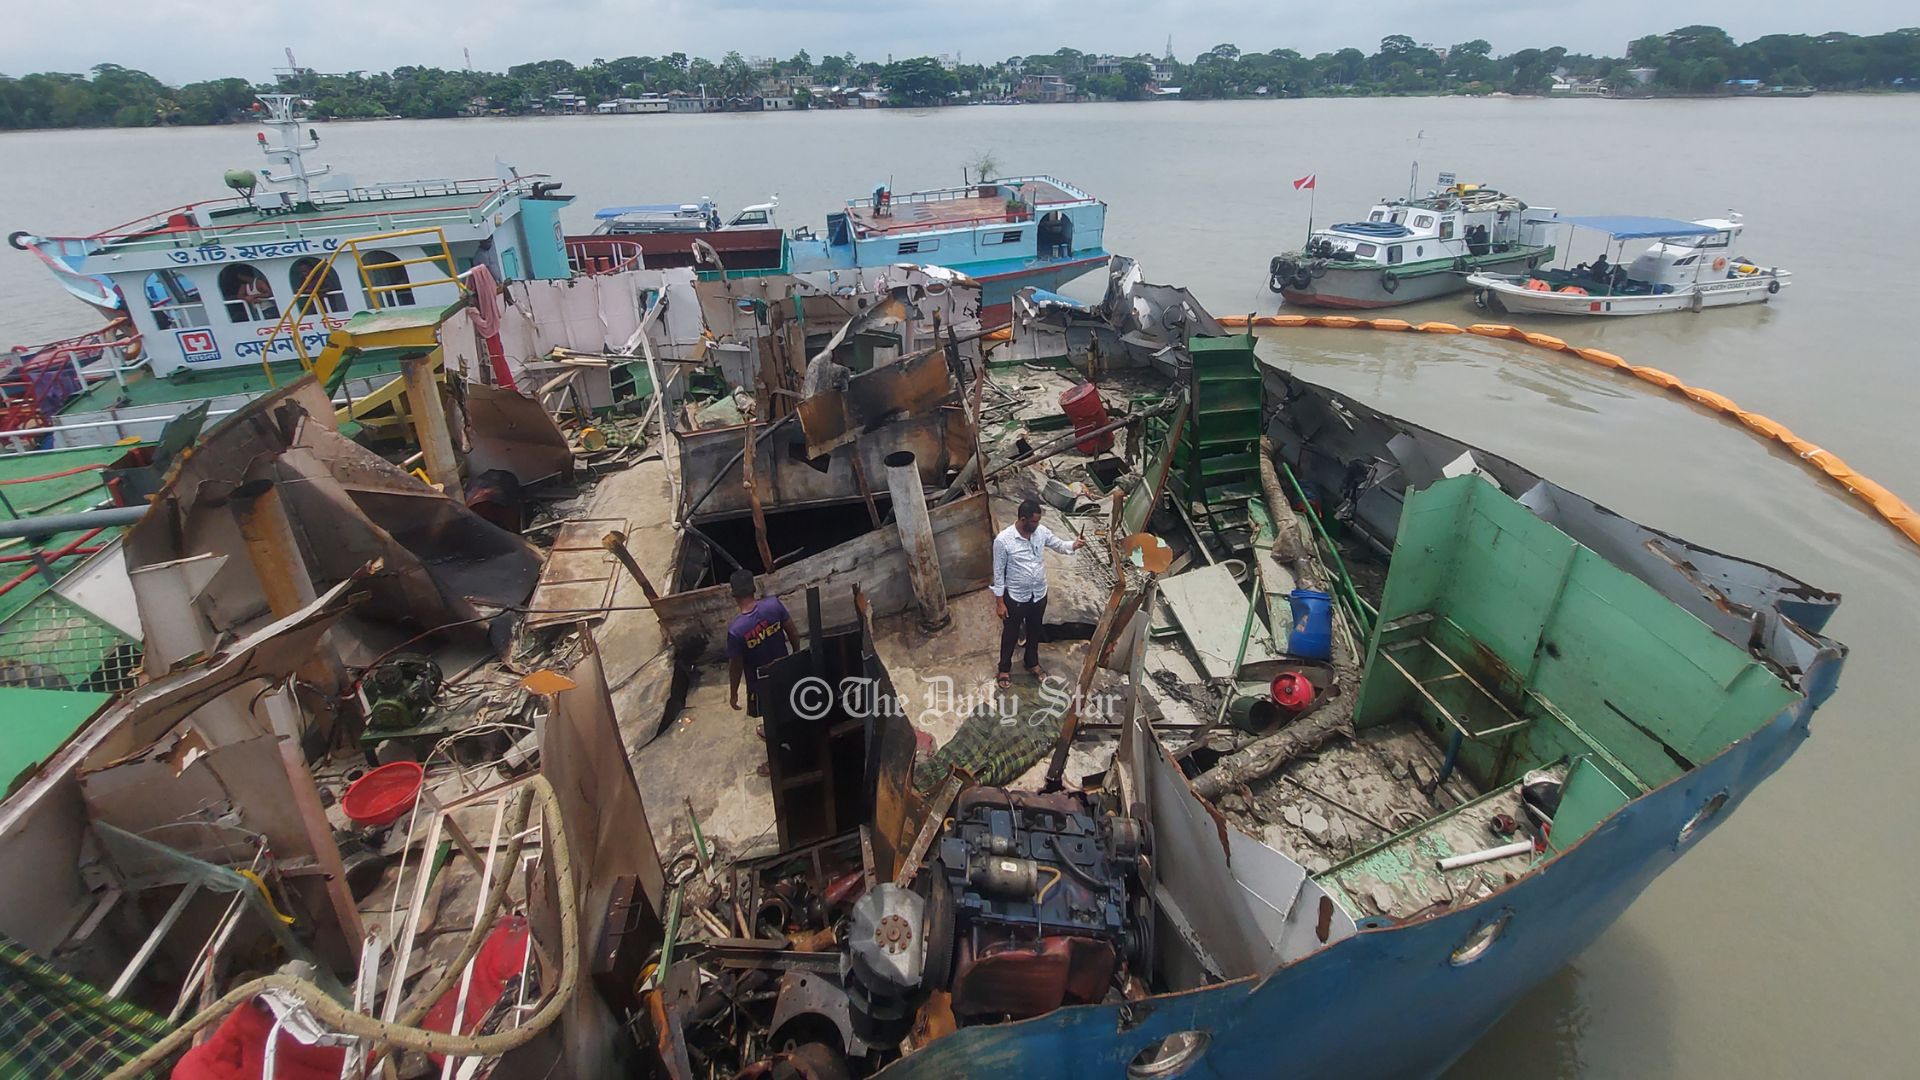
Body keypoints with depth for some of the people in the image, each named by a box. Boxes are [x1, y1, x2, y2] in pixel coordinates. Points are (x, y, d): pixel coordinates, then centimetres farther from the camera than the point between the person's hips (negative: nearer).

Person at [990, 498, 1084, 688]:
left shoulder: (1041, 531, -10)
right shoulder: (1003, 540, -24)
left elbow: (1059, 545, 6)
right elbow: (999, 573, -15)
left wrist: (1073, 546, -18)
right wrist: (999, 602, -12)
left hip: (1039, 595, 5)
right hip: (1015, 597, -4)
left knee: (1034, 631, 24)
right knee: (1010, 634, 16)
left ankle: (1032, 662, 49)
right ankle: (1005, 668, 39)